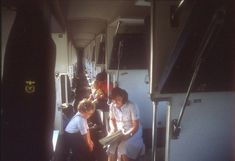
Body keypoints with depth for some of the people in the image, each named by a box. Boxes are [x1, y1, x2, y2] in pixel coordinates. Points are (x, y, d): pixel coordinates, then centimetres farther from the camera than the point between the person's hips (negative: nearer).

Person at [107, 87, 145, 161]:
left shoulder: (132, 106, -19)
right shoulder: (112, 106, -5)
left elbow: (136, 126, -16)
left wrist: (127, 134, -30)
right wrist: (113, 128, -7)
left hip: (133, 133, -4)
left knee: (123, 150, -27)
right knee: (111, 149, -20)